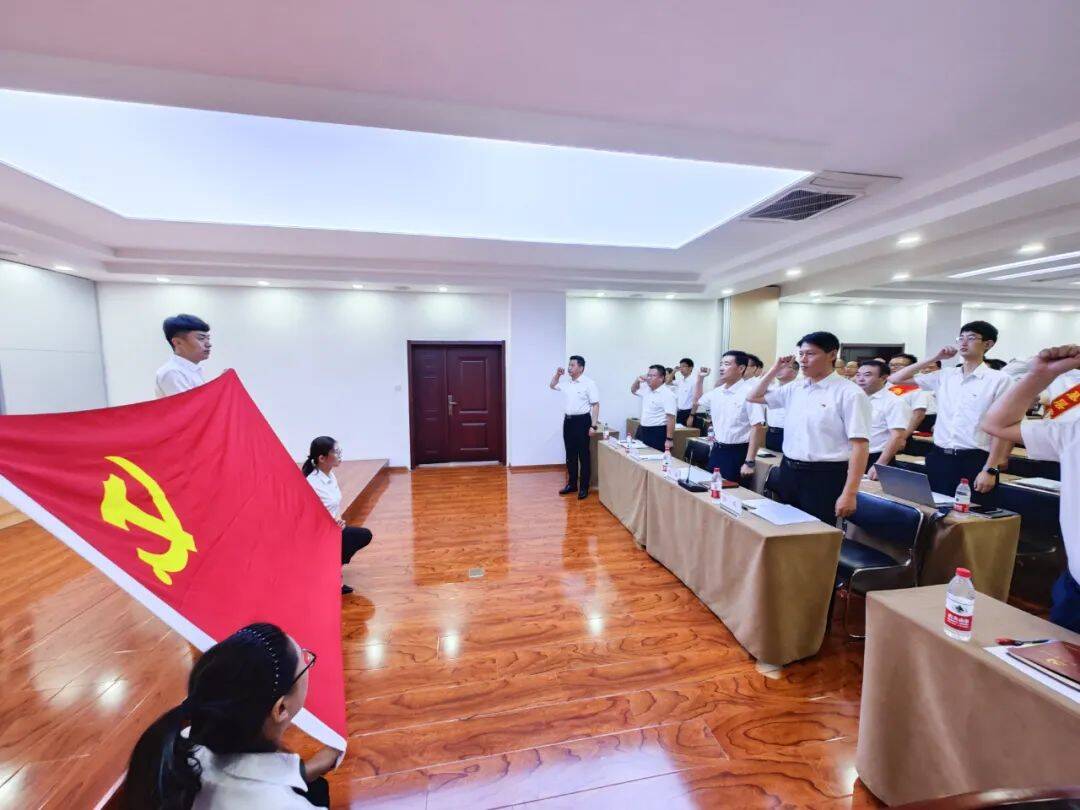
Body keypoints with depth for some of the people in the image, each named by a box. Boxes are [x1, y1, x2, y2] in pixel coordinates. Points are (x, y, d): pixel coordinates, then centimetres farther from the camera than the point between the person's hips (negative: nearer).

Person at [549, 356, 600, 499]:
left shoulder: (589, 384, -11)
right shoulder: (566, 382, 8)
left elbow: (595, 405, -12)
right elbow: (552, 386, 27)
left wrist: (593, 425, -17)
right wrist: (558, 374, 8)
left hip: (582, 421, -6)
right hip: (568, 421, 7)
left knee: (583, 455, 2)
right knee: (570, 455, 13)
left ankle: (584, 487, 12)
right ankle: (572, 484, 25)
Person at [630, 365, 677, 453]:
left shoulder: (667, 394, -15)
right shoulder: (646, 389, 9)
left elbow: (671, 418, -20)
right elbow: (633, 390, 29)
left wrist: (669, 439, -24)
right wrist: (637, 380, 7)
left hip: (658, 434, -8)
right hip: (642, 430, 8)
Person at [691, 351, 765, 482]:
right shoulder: (717, 392, 6)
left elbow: (756, 428, -18)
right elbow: (697, 402, 25)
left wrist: (749, 462, -20)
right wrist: (700, 378, 13)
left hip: (737, 454, -6)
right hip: (717, 450, 6)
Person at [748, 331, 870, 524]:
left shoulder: (849, 393, -10)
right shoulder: (795, 388, 7)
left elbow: (859, 445, -14)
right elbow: (754, 397, 18)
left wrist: (849, 494, -19)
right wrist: (774, 370, 6)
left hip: (824, 476, -5)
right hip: (789, 471, 6)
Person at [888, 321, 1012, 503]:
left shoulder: (998, 379, -3)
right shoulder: (944, 376, 8)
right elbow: (896, 379, 11)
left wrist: (990, 469, -11)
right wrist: (934, 358, 5)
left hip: (975, 460, -3)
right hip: (939, 458, 3)